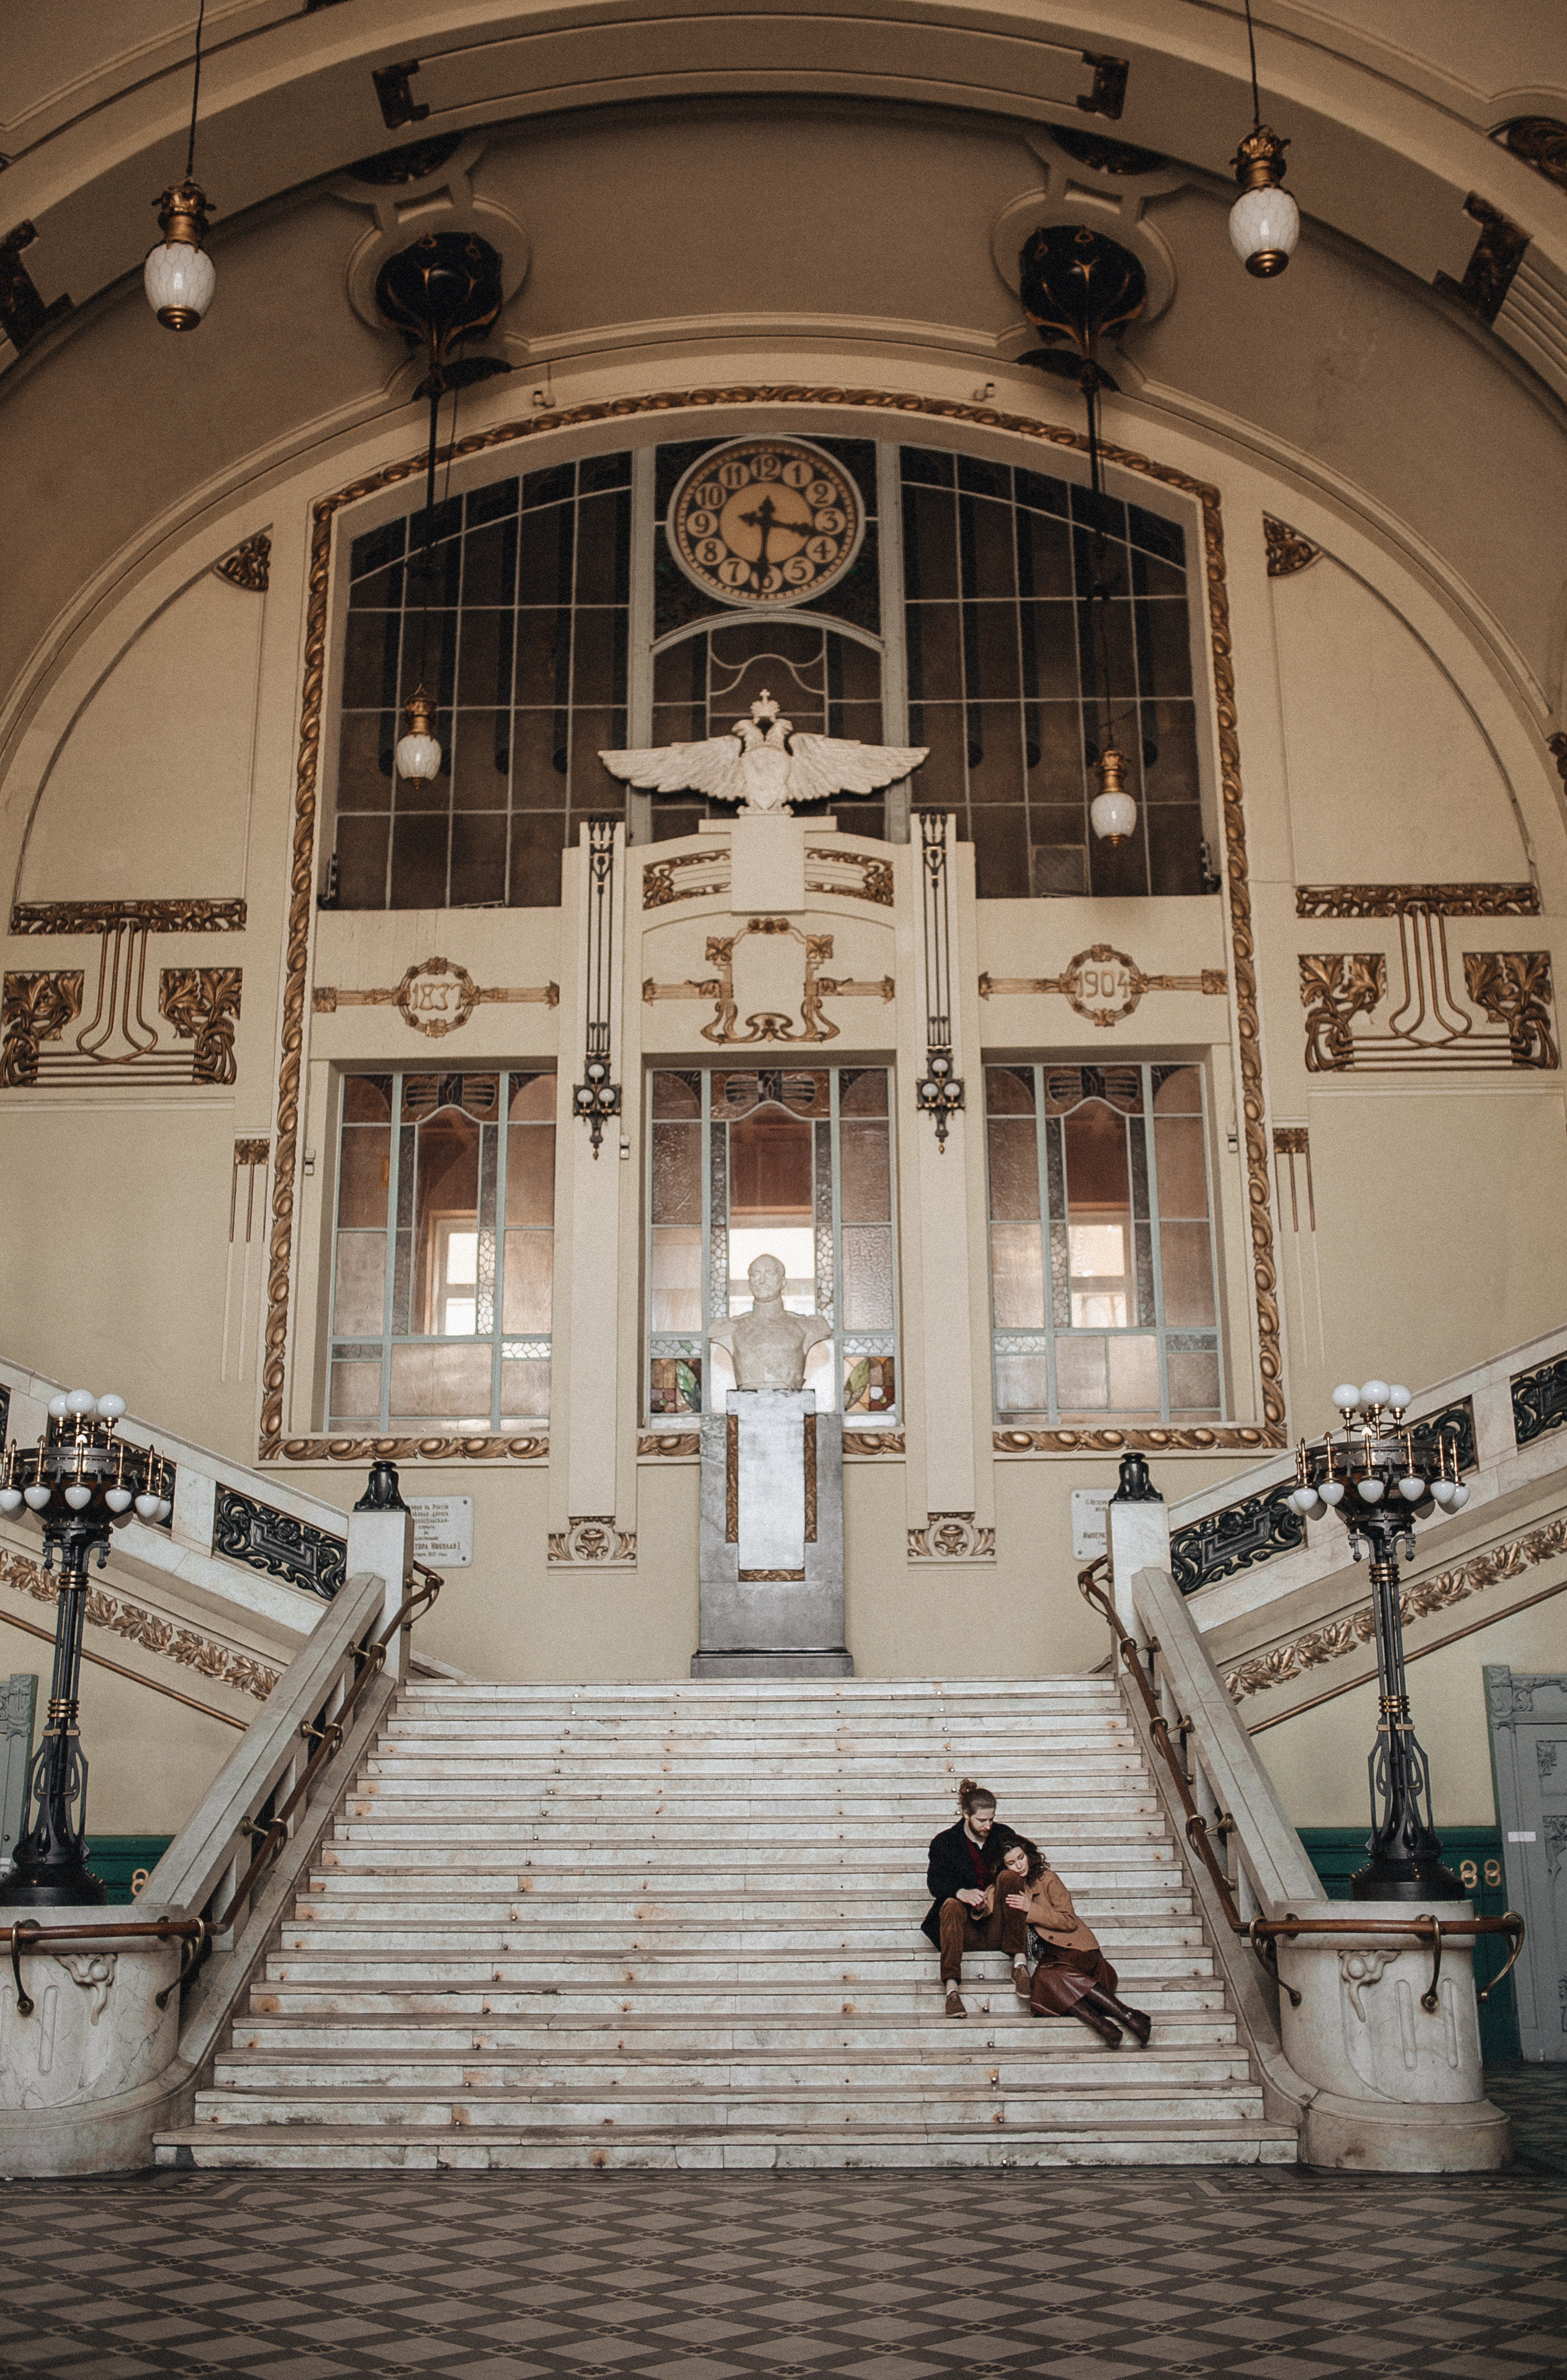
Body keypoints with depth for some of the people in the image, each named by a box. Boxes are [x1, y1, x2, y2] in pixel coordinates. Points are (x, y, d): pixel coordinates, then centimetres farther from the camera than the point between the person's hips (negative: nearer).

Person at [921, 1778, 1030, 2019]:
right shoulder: (945, 1842, 3)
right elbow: (934, 1882, -6)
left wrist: (1027, 1898, -18)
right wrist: (961, 1893, -28)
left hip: (998, 1927, 1)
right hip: (965, 1929, -1)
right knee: (951, 1905, -35)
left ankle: (1019, 1964, -33)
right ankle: (951, 1988, -44)